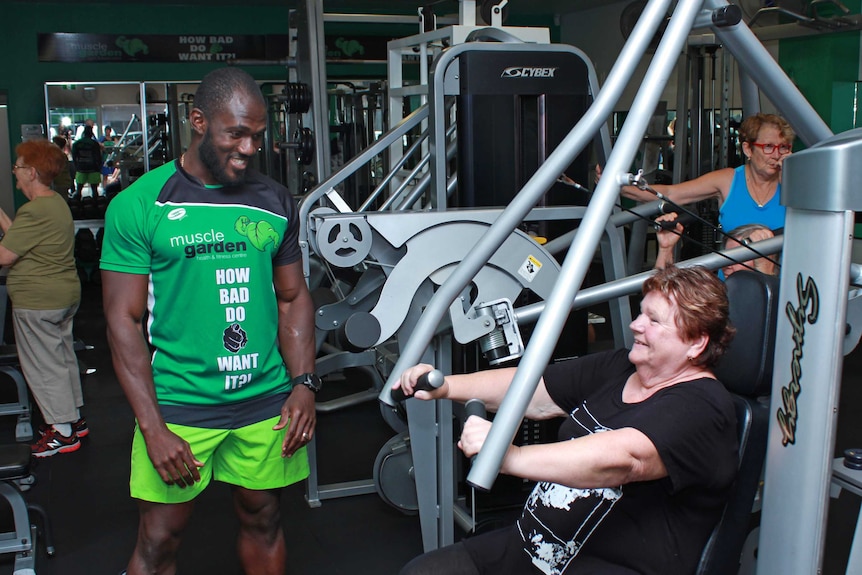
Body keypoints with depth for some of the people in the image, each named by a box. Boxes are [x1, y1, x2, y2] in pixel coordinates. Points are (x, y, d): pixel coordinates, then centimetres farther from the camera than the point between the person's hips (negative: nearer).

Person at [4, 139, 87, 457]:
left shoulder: (35, 211, -22)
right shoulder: (56, 202, 10)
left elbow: (5, 255, -21)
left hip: (38, 301, -10)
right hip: (65, 295, 10)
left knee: (42, 365, 2)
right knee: (63, 357, 19)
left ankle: (62, 432, 11)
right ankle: (74, 418, 31)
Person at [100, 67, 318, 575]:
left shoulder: (274, 202, 6)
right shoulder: (139, 205, -6)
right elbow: (125, 321, -7)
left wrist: (304, 384, -1)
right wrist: (153, 428, -12)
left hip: (266, 403, 3)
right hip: (179, 404, -3)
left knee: (264, 521, 15)